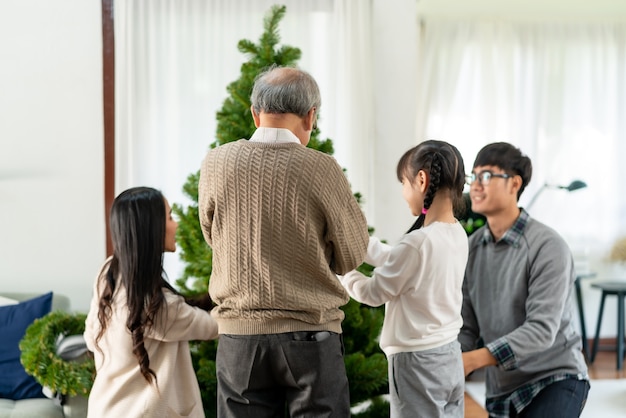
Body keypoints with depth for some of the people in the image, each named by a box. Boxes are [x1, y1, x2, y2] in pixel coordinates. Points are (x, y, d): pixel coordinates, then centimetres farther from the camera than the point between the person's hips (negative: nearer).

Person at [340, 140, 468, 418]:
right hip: (449, 356, 8)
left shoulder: (417, 242, -23)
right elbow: (397, 262, 15)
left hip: (417, 363, -8)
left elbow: (373, 293, -11)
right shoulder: (457, 235, 2)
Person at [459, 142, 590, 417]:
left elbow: (542, 329, -23)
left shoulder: (547, 247, -16)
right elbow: (468, 327, 5)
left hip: (554, 381, -6)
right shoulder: (472, 248, 3)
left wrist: (474, 359, -31)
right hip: (501, 390, 6)